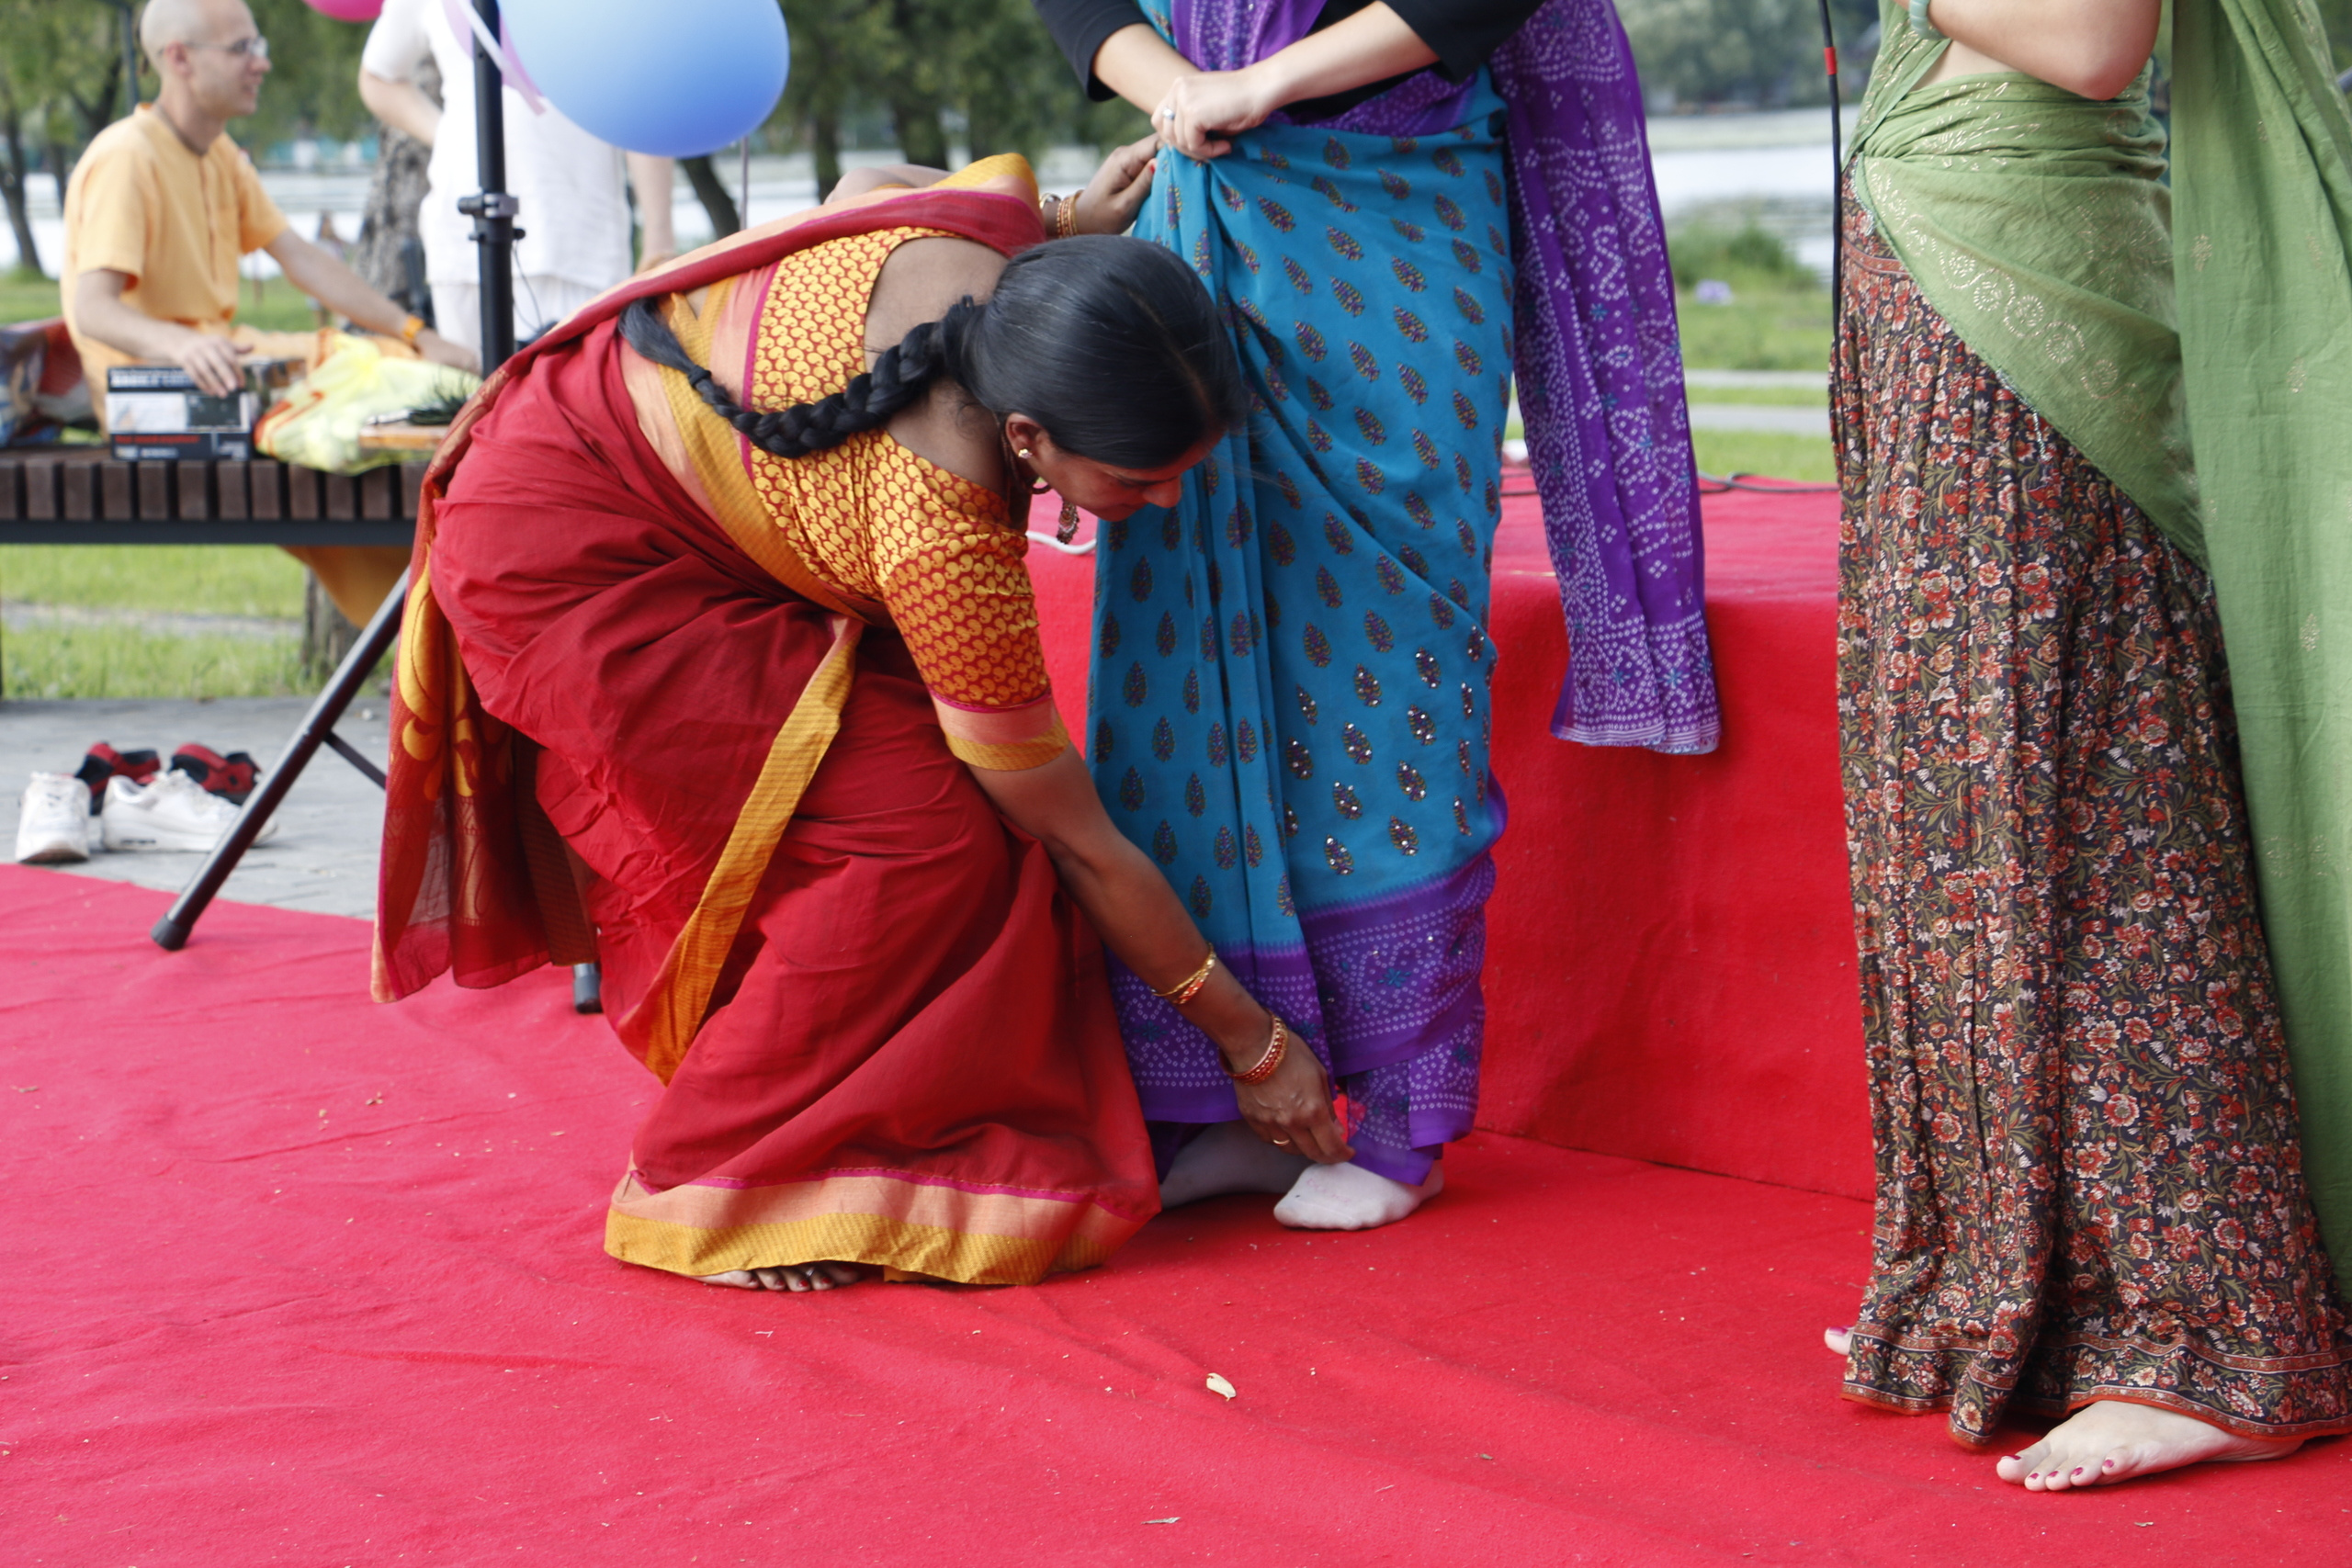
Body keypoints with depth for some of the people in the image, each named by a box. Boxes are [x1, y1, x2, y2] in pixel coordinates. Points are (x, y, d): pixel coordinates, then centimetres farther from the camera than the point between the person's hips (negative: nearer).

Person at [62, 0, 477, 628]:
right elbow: (91, 309, -28)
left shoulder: (219, 154, 13)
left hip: (220, 355, 9)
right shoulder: (125, 159, -16)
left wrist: (417, 336, 3)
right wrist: (179, 344, -48)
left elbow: (302, 259, 12)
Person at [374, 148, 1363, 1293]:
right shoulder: (945, 545, -34)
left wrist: (1072, 224, 12)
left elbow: (861, 191, 8)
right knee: (918, 843, -15)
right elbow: (1076, 842, -21)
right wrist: (1250, 1042, -11)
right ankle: (712, 1191, -2)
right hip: (563, 558, -9)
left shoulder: (990, 219, -19)